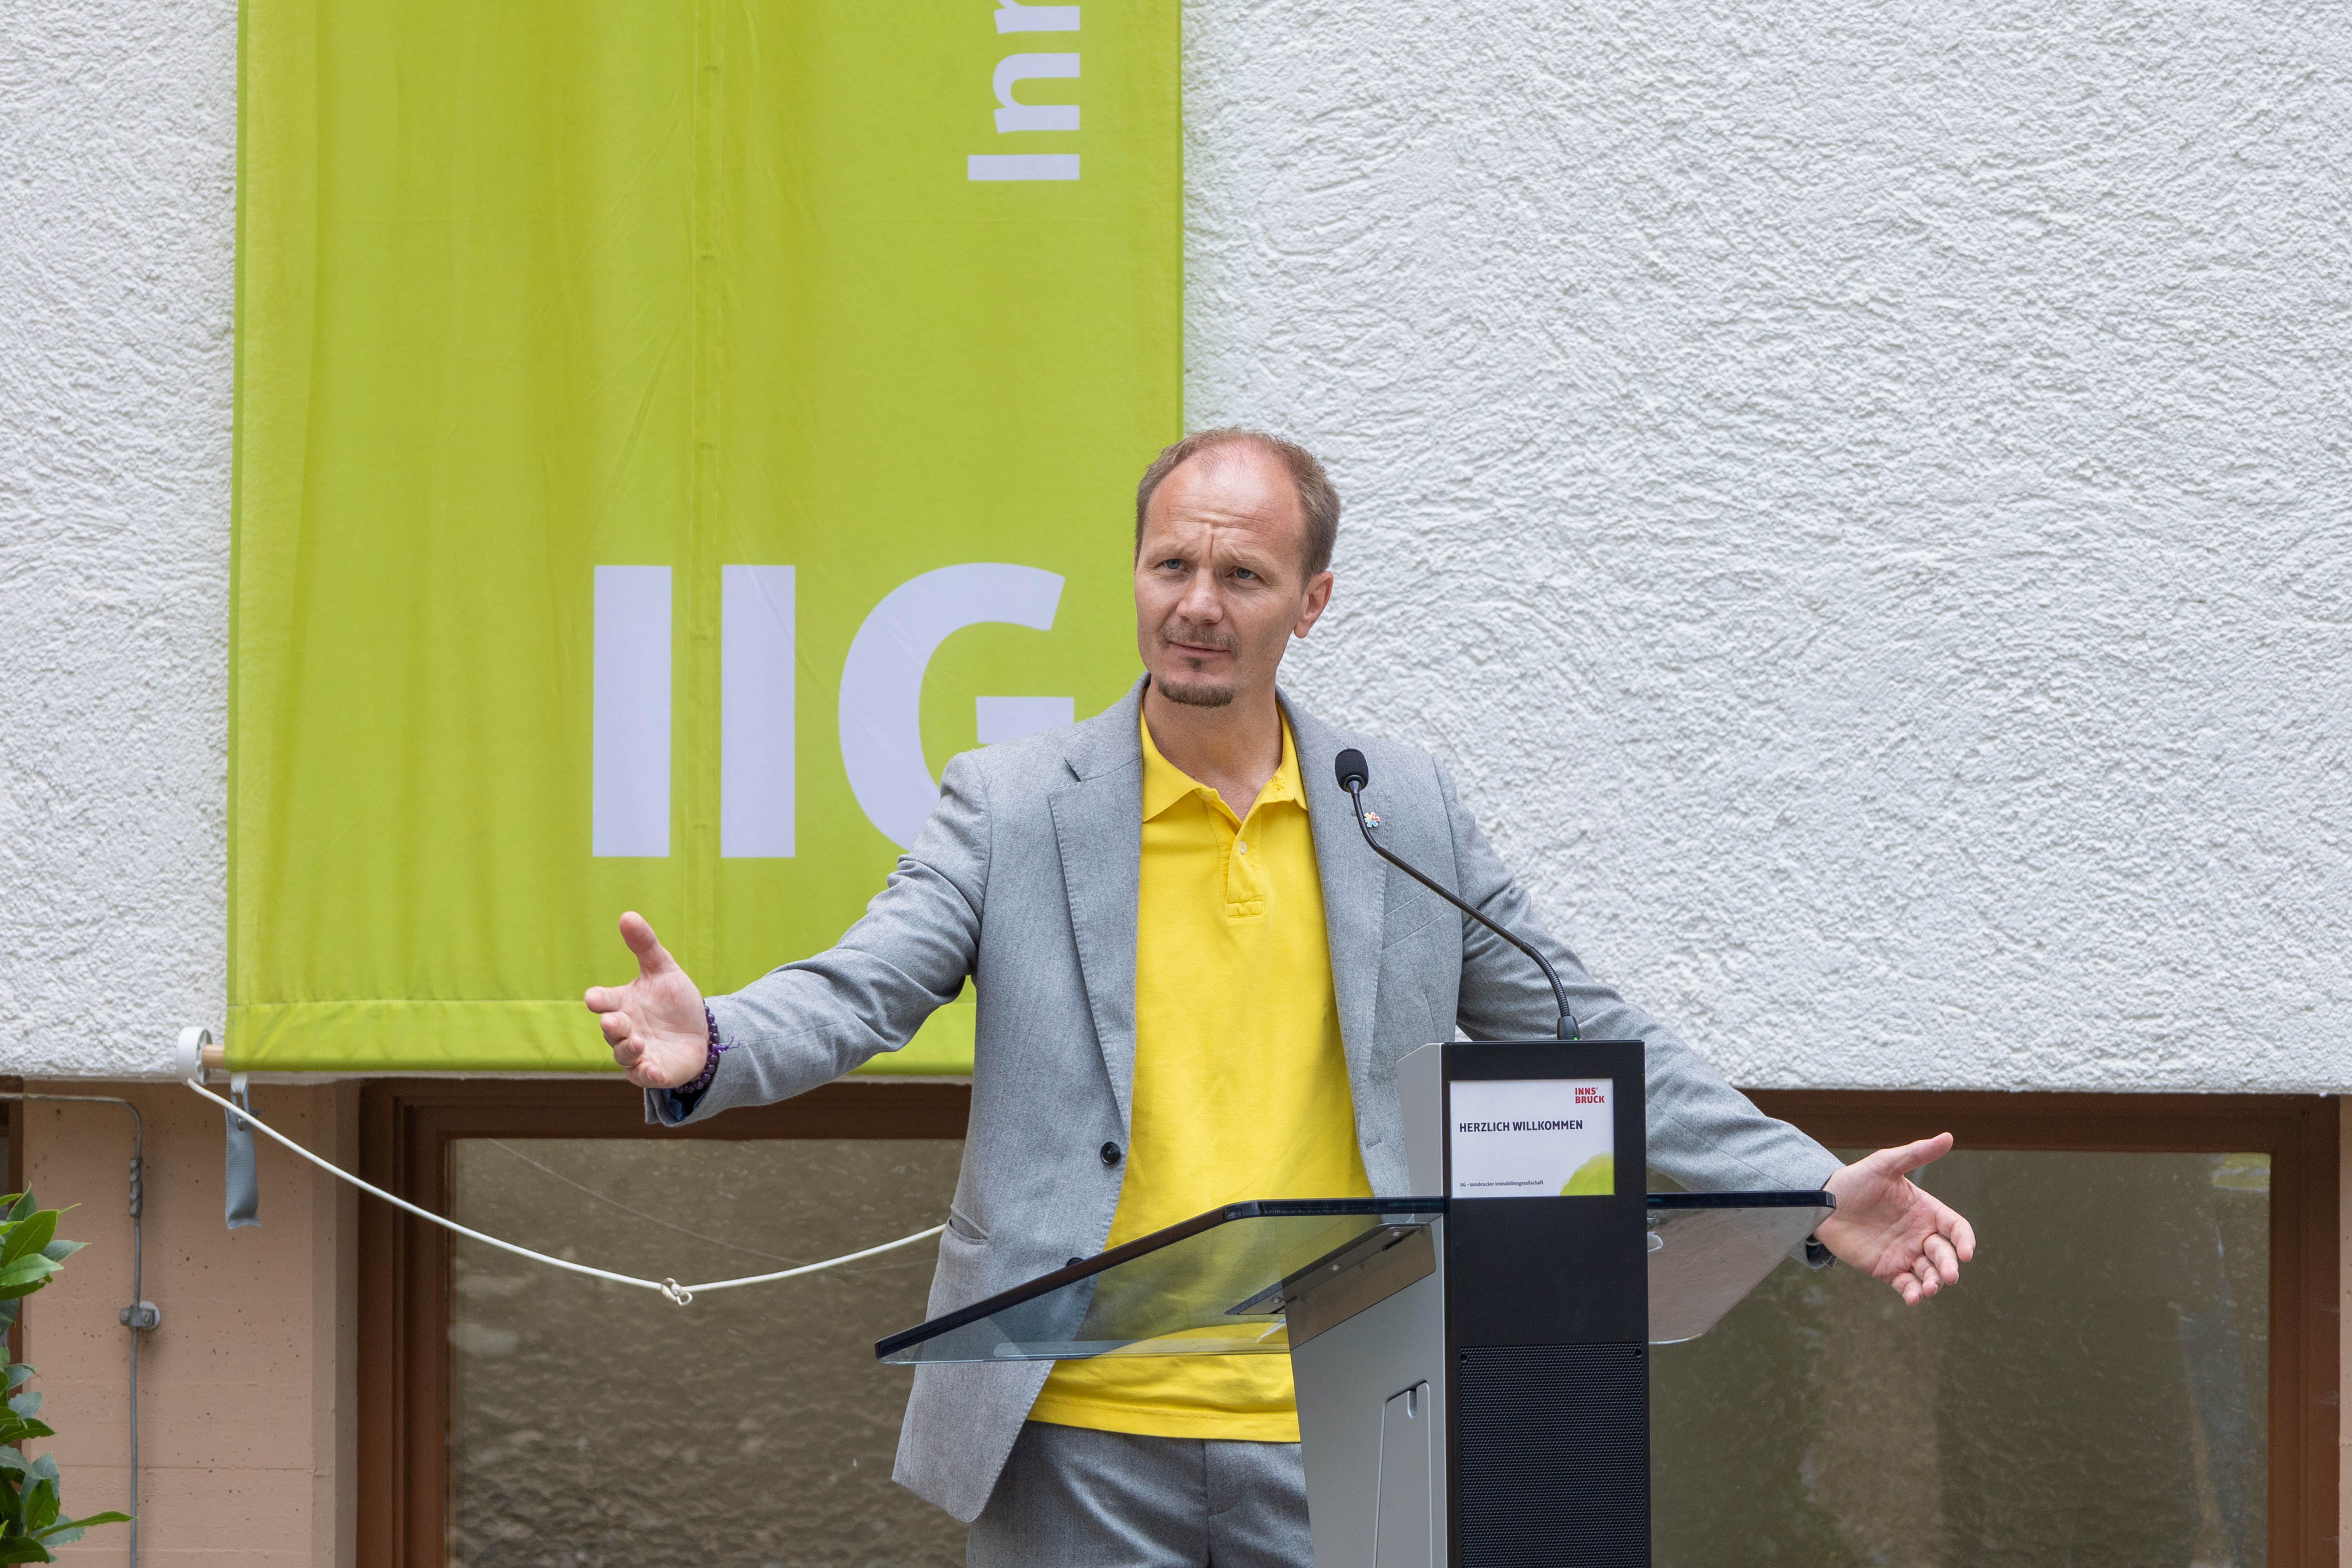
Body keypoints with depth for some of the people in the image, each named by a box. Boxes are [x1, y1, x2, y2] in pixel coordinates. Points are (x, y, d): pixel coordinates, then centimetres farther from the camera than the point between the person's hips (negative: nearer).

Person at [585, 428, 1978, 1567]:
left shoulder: (1407, 813, 8)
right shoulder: (1014, 806, 3)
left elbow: (1589, 1042, 13)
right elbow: (858, 994, -7)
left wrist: (1815, 1190, 4)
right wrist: (709, 1048, -30)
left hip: (1332, 1439, 1)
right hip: (1080, 1439, -1)